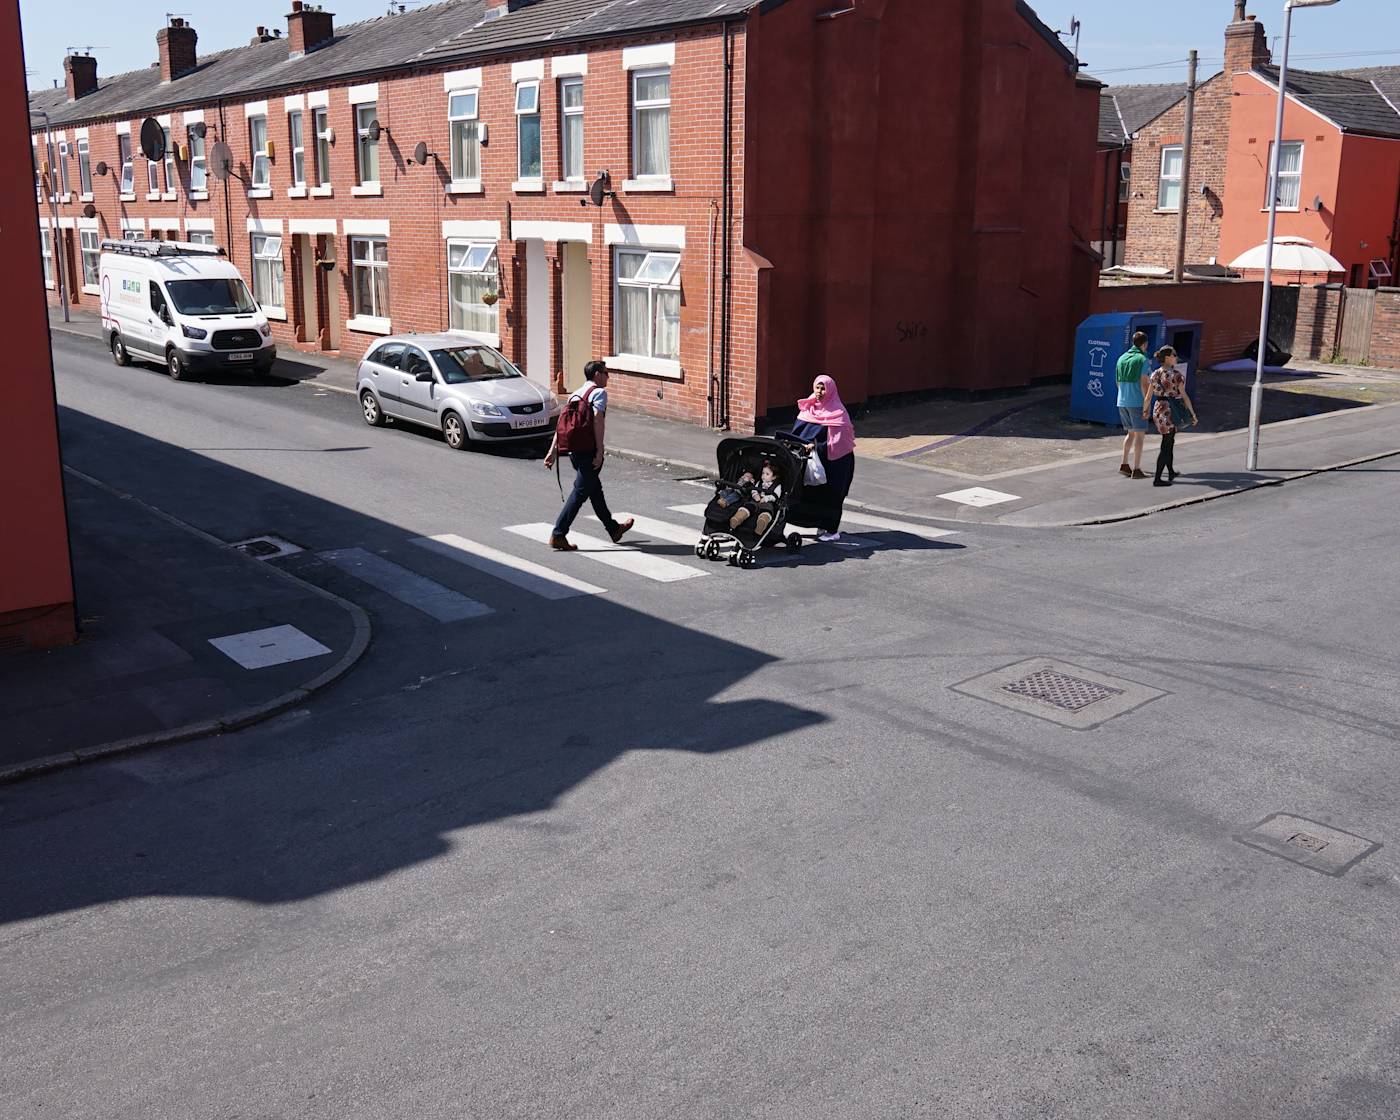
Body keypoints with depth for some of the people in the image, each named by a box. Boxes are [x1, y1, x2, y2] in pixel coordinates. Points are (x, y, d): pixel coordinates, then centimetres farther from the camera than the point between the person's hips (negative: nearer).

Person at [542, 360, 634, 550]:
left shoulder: (575, 394, 16)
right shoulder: (599, 392, -6)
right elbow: (597, 420, -19)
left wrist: (553, 451, 11)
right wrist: (599, 451, -21)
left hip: (573, 449, 9)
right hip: (588, 450, -9)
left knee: (595, 489, 20)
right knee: (580, 492, -5)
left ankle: (614, 528, 35)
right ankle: (558, 535, -9)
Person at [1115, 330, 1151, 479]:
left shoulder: (1122, 358, 11)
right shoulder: (1142, 359, -11)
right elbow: (1144, 383, -17)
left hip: (1122, 402, 7)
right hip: (1137, 402, -7)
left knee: (1131, 433, 17)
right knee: (1140, 434, 0)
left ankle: (1124, 465, 11)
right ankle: (1136, 469, -4)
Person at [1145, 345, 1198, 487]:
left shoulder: (1155, 374, 4)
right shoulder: (1176, 374, -13)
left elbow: (1148, 397, 7)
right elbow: (1184, 396, -12)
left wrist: (1145, 411, 23)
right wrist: (1193, 414, -6)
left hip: (1158, 409, 7)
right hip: (1171, 411, -7)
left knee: (1169, 442, 22)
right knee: (1166, 445, 0)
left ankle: (1171, 473, 34)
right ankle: (1157, 479, 0)